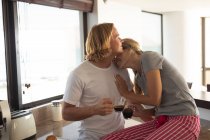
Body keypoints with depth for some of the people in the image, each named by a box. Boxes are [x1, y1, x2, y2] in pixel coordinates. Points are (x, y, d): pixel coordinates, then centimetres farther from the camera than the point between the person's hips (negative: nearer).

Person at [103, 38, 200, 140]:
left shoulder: (148, 56, -7)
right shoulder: (139, 78, 16)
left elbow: (155, 100, -13)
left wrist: (126, 93, 1)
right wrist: (143, 112, -1)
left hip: (184, 120, -8)